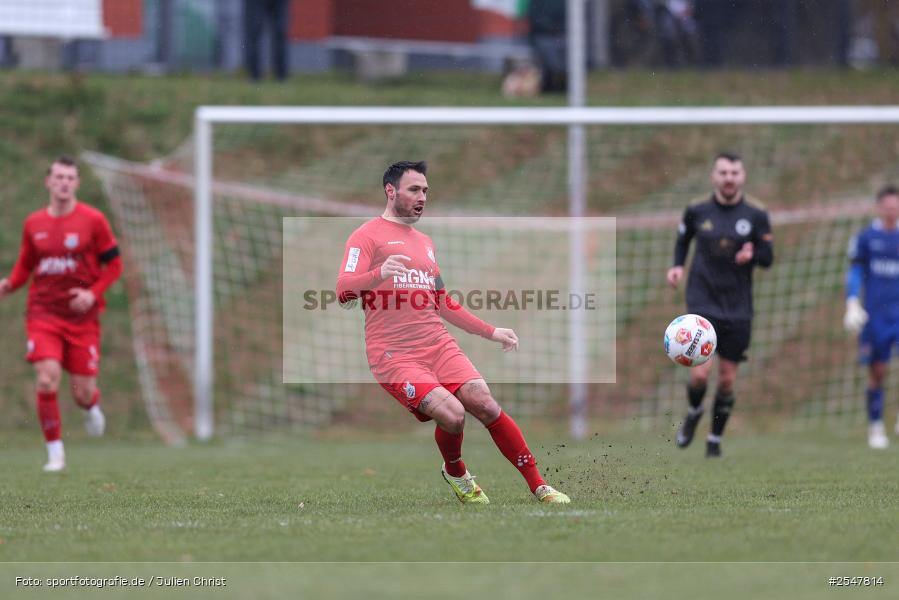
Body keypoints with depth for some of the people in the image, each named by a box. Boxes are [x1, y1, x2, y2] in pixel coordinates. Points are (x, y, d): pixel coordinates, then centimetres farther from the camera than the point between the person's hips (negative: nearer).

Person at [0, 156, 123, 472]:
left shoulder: (93, 220, -3)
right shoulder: (33, 224, 4)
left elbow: (113, 264, 1)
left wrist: (93, 293, -14)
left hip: (82, 316, -1)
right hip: (43, 314, 1)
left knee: (83, 394, -1)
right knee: (47, 379, -19)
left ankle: (92, 406, 40)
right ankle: (55, 453, -5)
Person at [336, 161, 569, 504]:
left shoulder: (425, 243, 24)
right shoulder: (367, 237, 1)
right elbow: (343, 291, -13)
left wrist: (491, 332, 28)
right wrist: (379, 274, -32)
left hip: (438, 345, 6)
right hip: (393, 355, -6)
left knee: (485, 405, -15)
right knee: (451, 413, -25)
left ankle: (539, 488, -9)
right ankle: (455, 473, 7)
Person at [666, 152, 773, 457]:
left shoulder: (756, 215, -1)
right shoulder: (698, 210, -1)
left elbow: (768, 257, 3)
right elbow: (683, 237, 18)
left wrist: (752, 255, -18)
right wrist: (677, 266, 2)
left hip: (738, 308, 1)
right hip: (703, 303, -1)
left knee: (727, 379, 3)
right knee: (700, 372, -14)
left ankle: (715, 438, 23)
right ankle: (694, 412, 19)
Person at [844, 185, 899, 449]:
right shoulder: (866, 238, 5)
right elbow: (855, 273, 5)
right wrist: (852, 305, -7)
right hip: (875, 313, -1)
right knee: (877, 372, 0)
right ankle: (875, 428, 10)